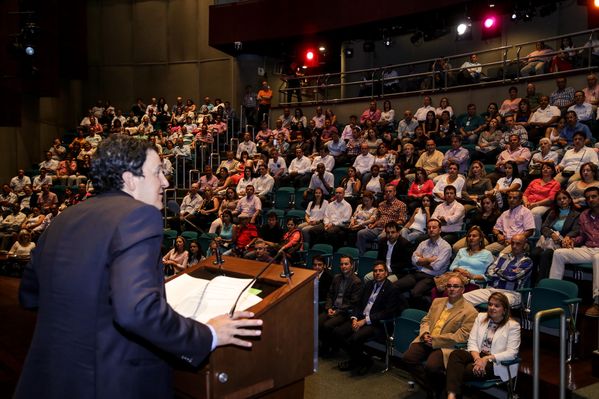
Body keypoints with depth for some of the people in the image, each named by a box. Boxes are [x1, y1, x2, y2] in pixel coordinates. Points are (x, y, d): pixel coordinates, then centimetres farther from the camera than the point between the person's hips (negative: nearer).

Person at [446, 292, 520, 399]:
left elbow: (511, 353, -8)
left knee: (464, 370, -31)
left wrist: (487, 359, -19)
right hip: (477, 355, 4)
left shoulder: (513, 325, 0)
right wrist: (477, 358, -14)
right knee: (456, 354, -30)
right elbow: (472, 341, 7)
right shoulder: (481, 317, 14)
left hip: (497, 363, -4)